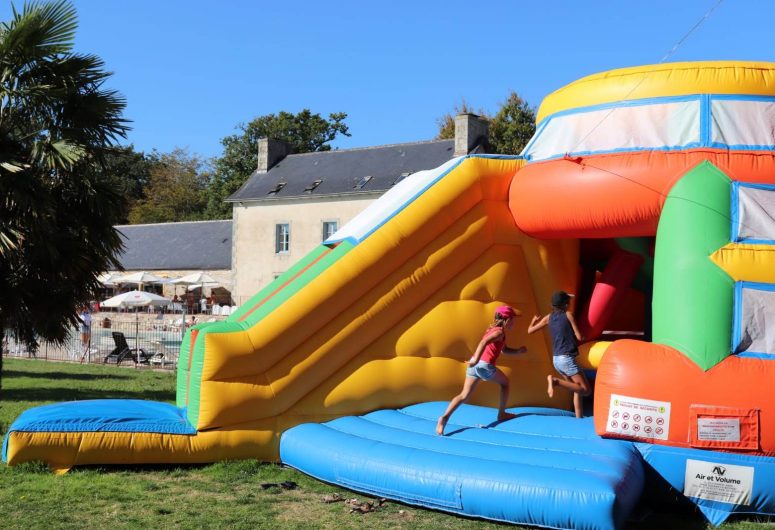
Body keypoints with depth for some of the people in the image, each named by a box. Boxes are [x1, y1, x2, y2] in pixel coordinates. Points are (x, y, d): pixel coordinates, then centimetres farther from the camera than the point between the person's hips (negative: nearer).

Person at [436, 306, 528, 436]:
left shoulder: (493, 329, 26)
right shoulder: (499, 332, -3)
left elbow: (504, 350, 35)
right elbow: (484, 342, -22)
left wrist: (518, 351, 19)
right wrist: (476, 359, -33)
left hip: (475, 364, 7)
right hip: (485, 364, -7)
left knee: (464, 395, -1)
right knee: (505, 382, 21)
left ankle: (444, 417, -20)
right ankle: (502, 414, 27)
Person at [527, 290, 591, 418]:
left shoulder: (548, 317, 9)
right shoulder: (568, 315, -5)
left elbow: (530, 330, 15)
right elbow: (579, 337, -6)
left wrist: (534, 320, 34)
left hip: (556, 359, 7)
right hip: (567, 359, -7)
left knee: (578, 389, 18)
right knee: (586, 390, -8)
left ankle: (579, 418, 12)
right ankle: (556, 381, -21)